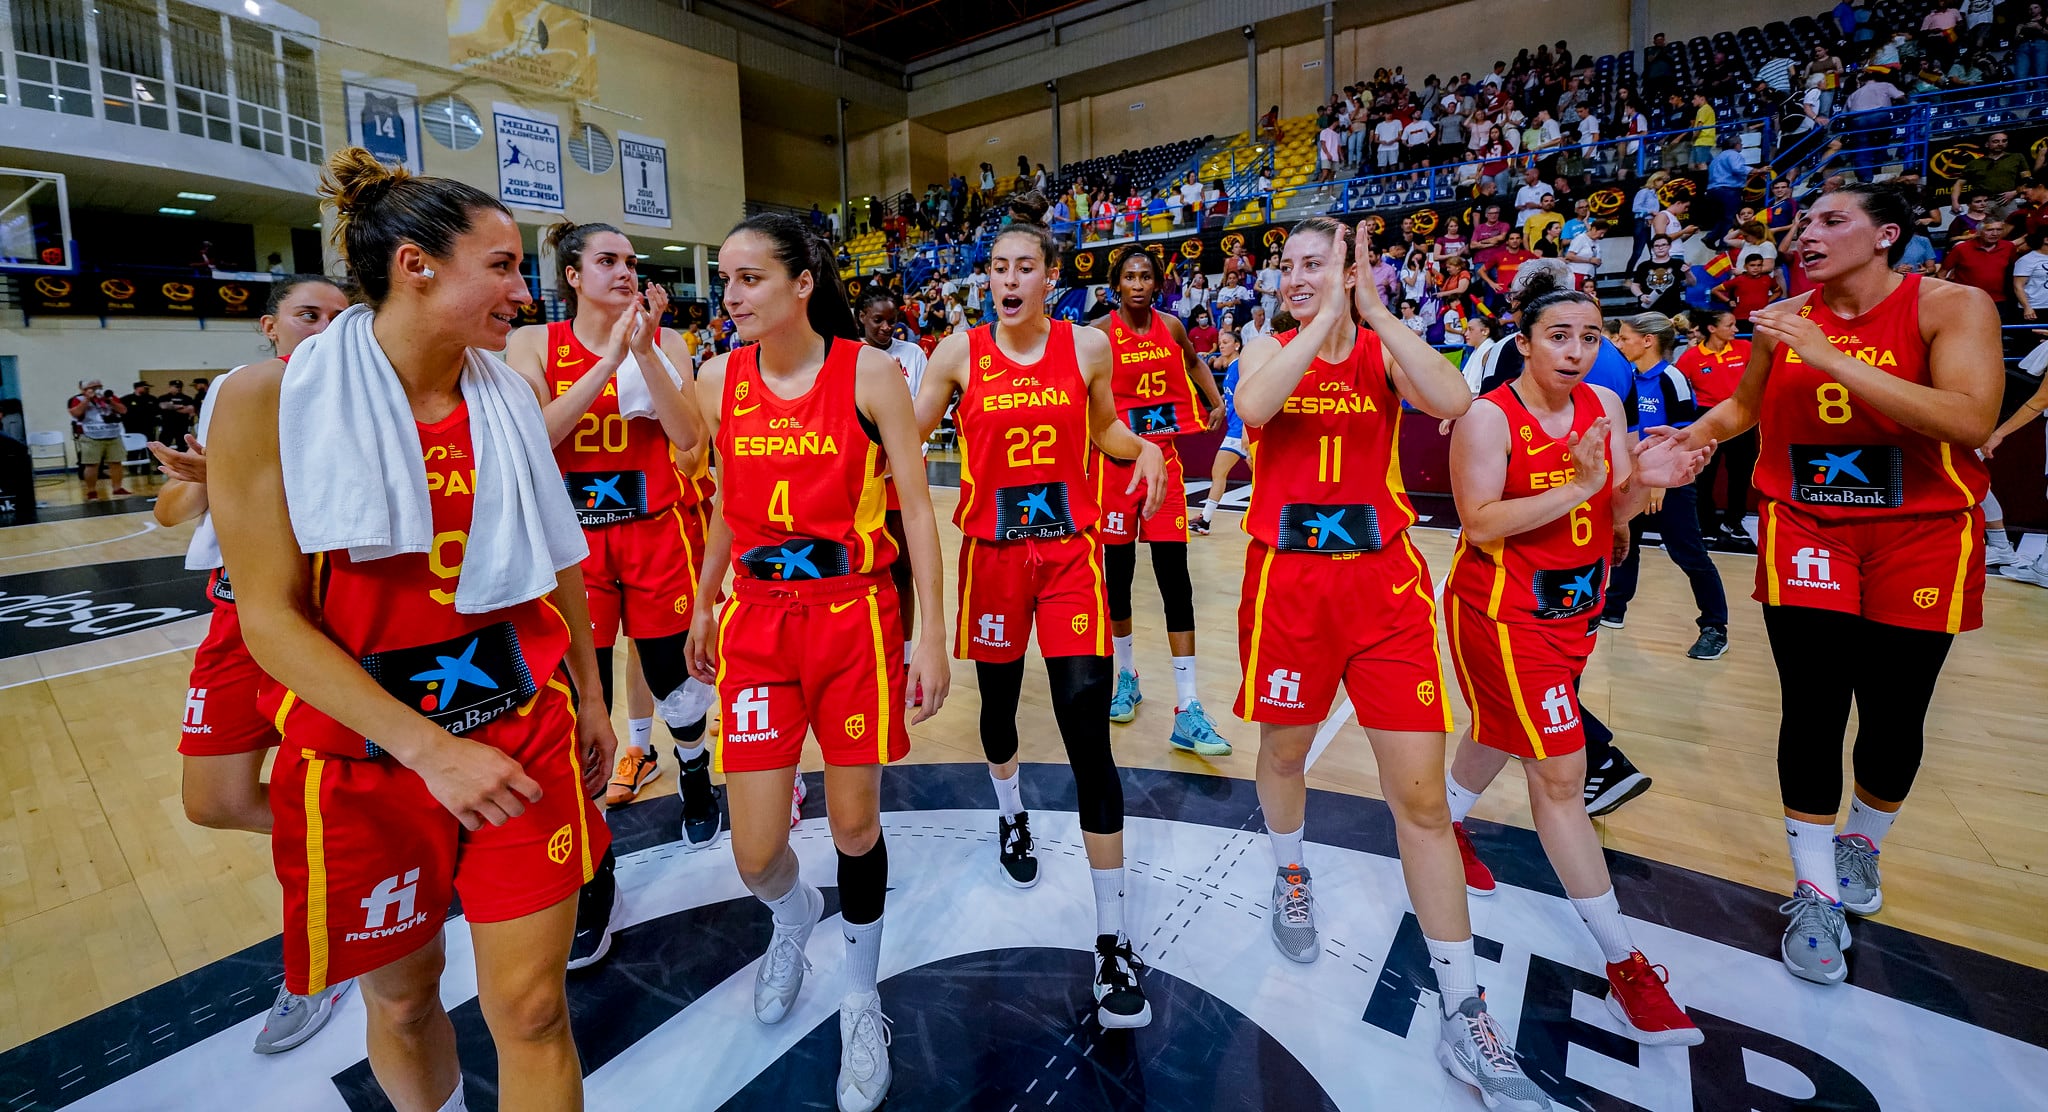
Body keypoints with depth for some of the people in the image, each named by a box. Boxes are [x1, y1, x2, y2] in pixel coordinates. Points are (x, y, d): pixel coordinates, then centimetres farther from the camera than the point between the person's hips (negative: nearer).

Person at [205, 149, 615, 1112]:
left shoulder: (509, 395, 2)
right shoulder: (270, 401, -10)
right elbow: (271, 618, -12)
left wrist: (588, 699, 15)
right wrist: (429, 747, -19)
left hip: (524, 729, 3)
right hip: (367, 751, -2)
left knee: (532, 1010, 7)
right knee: (403, 997, 20)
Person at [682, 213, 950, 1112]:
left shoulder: (869, 372, -7)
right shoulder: (719, 381, 3)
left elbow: (916, 507, -6)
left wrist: (931, 634, -10)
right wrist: (702, 610, 20)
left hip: (855, 616, -2)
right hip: (756, 621, 3)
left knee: (855, 827, 8)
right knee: (754, 855, 3)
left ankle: (861, 998, 36)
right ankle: (793, 917, 42)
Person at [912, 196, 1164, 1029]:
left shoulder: (1088, 346, 2)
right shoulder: (960, 353, 0)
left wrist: (1144, 449, -5)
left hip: (1070, 551, -1)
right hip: (991, 552, 1)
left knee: (1089, 732, -8)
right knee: (997, 700, 18)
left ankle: (1113, 939, 3)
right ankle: (1011, 813, 53)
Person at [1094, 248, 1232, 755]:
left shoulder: (1170, 327, 6)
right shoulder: (1101, 333, -4)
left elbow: (1194, 362, 26)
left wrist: (1216, 403, 14)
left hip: (1164, 460, 2)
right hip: (1116, 461, -2)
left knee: (1175, 578, -4)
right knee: (1117, 574, 6)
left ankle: (1188, 713, -4)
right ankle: (1126, 676, 29)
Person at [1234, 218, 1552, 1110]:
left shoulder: (1384, 349, 5)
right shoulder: (1267, 349, 5)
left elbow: (1453, 401, -18)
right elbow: (1252, 408, -20)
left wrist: (1373, 309, -17)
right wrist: (1326, 317, -18)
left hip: (1383, 578, 0)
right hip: (1288, 578, 1)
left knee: (1421, 793, -1)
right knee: (1284, 749, 18)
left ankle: (1463, 1015, 12)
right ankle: (1291, 877, 50)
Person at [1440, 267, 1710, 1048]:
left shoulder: (1605, 407, 3)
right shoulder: (1489, 416, -16)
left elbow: (1614, 518, 4)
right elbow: (1480, 523, -24)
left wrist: (1644, 481, -16)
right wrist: (1575, 487, -29)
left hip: (1574, 605, 7)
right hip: (1503, 610, -7)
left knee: (1502, 732, 23)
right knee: (1561, 775, -5)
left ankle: (1448, 825, 51)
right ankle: (1625, 968, 6)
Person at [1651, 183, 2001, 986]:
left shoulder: (1952, 306, -8)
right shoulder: (1784, 318, 2)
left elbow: (1970, 420, -24)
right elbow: (1745, 406, 18)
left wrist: (1832, 357, -28)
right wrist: (1693, 434, -1)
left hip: (1921, 536, -1)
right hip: (1805, 529, 2)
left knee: (1893, 715, 9)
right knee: (1813, 712, -1)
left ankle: (1861, 846, 37)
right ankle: (1815, 893, 12)